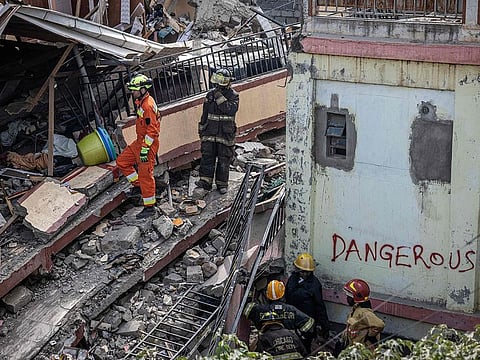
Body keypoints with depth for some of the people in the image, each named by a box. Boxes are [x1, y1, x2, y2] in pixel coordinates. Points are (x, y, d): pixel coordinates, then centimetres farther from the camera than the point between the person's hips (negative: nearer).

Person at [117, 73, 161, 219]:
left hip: (148, 143, -10)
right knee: (122, 161, 16)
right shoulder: (140, 102, 10)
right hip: (140, 141, 10)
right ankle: (138, 185, 26)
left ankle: (150, 207, 3)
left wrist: (145, 149, -24)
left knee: (145, 174, -5)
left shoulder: (148, 105, -22)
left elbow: (151, 130, -24)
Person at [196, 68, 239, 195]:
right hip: (210, 133, 3)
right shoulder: (210, 94, 7)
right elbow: (205, 114, 14)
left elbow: (231, 109, -22)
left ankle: (222, 184, 12)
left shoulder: (233, 95, -4)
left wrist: (220, 97, -23)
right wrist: (201, 129, 14)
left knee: (224, 160, 3)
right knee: (207, 156, -4)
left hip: (225, 134, -3)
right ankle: (205, 181, -2)